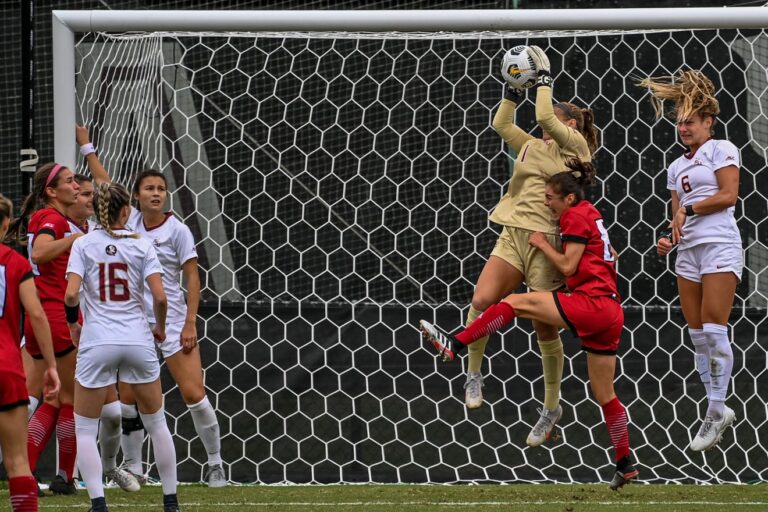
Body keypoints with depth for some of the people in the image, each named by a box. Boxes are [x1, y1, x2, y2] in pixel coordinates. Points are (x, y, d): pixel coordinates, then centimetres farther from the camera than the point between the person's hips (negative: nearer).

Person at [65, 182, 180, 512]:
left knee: (84, 430, 8)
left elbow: (71, 294, -11)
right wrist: (160, 327, 12)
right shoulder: (141, 246, 2)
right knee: (156, 423, 18)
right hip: (137, 340, 1)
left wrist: (72, 322, 8)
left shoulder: (84, 244, 0)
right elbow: (159, 296, -6)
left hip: (97, 340, -1)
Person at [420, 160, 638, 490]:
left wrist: (542, 244, 3)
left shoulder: (575, 217, -5)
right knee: (604, 395, 13)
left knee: (516, 302, -8)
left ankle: (454, 345, -13)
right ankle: (625, 465, 15)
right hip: (609, 313, 9)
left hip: (591, 302, -9)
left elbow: (567, 266, -10)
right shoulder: (591, 213, 22)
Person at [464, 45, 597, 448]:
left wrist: (544, 76, 3)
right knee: (482, 300, -17)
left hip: (546, 240, -6)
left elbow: (544, 116, -9)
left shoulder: (575, 145, 3)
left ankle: (551, 407, 12)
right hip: (513, 234, 6)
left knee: (544, 326, 0)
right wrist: (515, 87, 18)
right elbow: (502, 124, 25)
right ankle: (473, 374, -2)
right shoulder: (534, 148, 23)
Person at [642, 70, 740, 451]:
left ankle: (716, 409, -10)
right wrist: (669, 241, -1)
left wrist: (688, 209, -5)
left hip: (719, 246, -7)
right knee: (697, 334, 3)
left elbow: (728, 195, -11)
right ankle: (717, 410, 8)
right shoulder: (677, 167, 20)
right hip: (688, 250, 7)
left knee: (713, 329, -13)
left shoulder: (720, 150, 1)